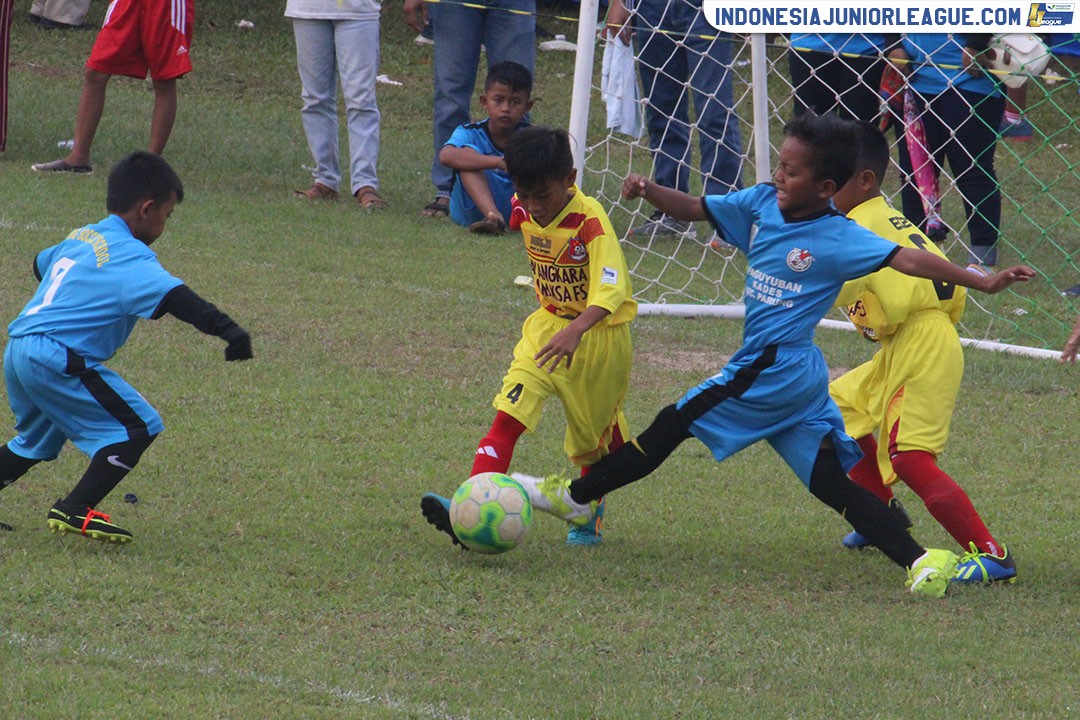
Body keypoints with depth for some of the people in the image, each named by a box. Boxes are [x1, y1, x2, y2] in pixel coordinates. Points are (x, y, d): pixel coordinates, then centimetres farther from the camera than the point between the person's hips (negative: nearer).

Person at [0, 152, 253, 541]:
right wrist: (227, 330, -34)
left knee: (37, 440, 30)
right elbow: (173, 297, -25)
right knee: (138, 426, -6)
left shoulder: (81, 237, 17)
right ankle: (75, 511, -9)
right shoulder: (129, 257, -9)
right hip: (56, 359, -9)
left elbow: (40, 264, 37)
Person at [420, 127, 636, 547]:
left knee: (595, 435, 12)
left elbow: (610, 289, -38)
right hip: (547, 324, 5)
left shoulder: (590, 221, -26)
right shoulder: (525, 212, -7)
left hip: (599, 334, -5)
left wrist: (576, 331, -54)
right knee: (508, 416, -15)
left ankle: (590, 516, 39)